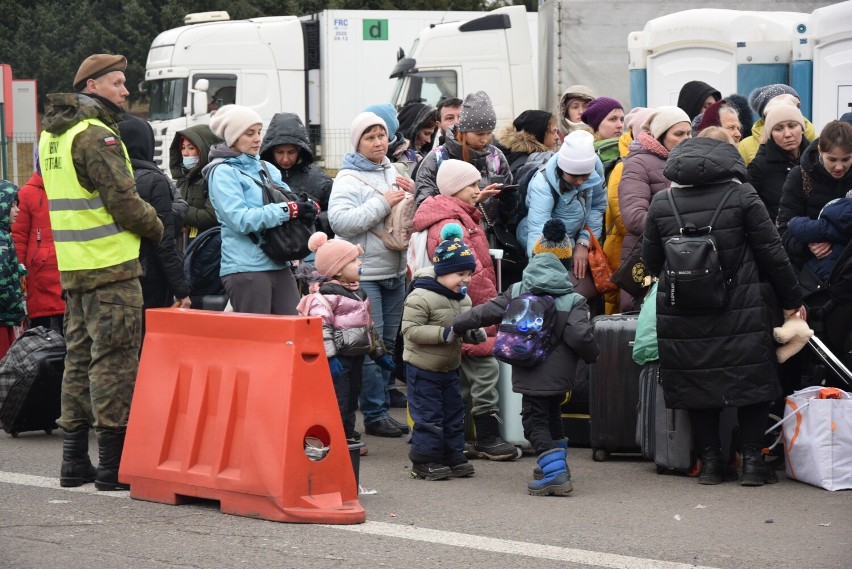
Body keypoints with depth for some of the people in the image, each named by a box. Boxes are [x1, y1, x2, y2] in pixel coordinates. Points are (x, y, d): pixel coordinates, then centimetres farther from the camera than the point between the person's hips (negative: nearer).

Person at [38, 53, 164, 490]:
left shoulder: (52, 134, 15)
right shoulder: (95, 135, -15)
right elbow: (123, 200, -18)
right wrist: (156, 228, 0)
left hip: (72, 266, 9)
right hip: (110, 265, -9)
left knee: (80, 356, 14)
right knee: (114, 360, -5)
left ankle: (74, 460, 18)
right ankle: (113, 466, -3)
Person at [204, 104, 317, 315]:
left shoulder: (267, 169, 16)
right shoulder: (223, 172, -4)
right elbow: (240, 219, -16)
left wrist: (310, 207, -9)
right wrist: (288, 210, -19)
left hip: (280, 266, 6)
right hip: (246, 268, -6)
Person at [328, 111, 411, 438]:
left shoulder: (393, 173, 12)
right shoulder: (349, 179, -8)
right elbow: (339, 220, -23)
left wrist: (412, 196, -1)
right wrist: (383, 203, -21)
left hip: (394, 271, 7)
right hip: (364, 273, -7)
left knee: (388, 341, 12)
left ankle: (382, 408, 20)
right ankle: (375, 414, -2)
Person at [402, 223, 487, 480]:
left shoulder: (463, 298, 5)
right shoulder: (421, 297, -21)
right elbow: (410, 330, -24)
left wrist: (474, 333, -6)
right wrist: (444, 333, -30)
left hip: (449, 367, 8)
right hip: (423, 369, -8)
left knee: (453, 413, 13)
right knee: (428, 416, -3)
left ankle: (453, 457, 23)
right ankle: (424, 461, 6)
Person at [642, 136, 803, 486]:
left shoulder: (661, 204, 2)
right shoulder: (742, 196, -5)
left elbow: (650, 260, 10)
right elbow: (772, 252, -2)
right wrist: (791, 300, 9)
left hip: (682, 317, 2)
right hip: (741, 312, -2)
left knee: (698, 384, 11)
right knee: (752, 380, 9)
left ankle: (710, 461, 12)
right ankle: (752, 460, 7)